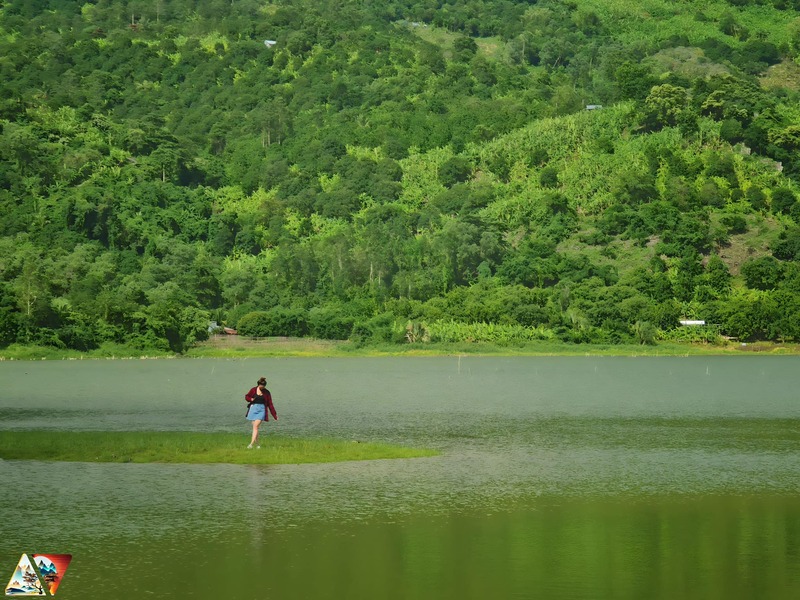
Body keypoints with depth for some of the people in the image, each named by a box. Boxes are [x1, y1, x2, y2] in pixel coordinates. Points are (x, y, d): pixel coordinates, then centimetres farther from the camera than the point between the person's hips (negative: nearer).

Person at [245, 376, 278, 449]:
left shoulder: (266, 393, 1)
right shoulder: (253, 390, 3)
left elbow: (270, 404, 5)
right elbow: (246, 396, 16)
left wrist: (274, 415, 5)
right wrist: (251, 399, -8)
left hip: (261, 410, -2)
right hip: (253, 409, 2)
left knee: (256, 426, -16)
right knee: (255, 427, 3)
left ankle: (251, 443, -23)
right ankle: (257, 444, 12)